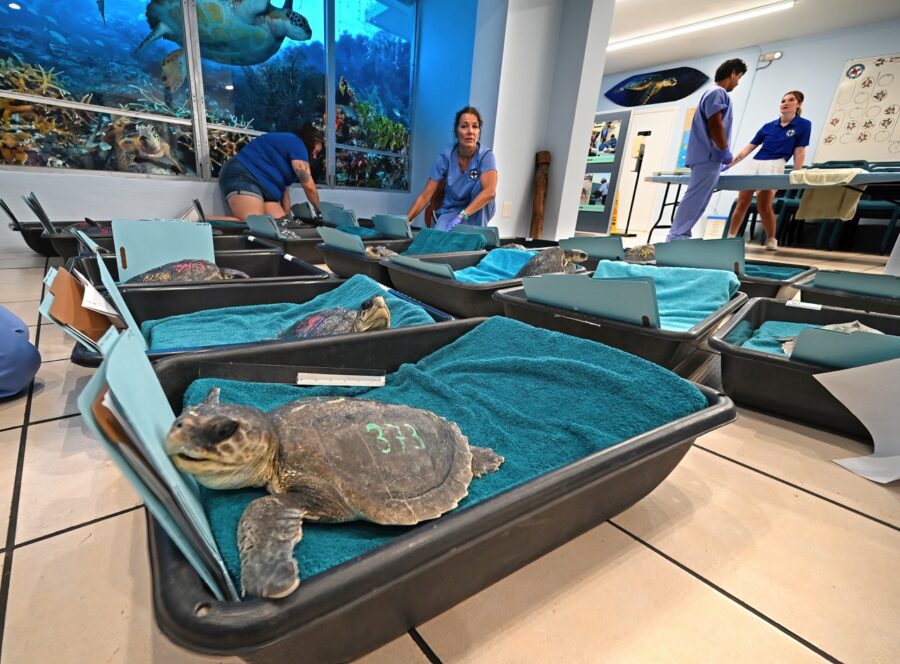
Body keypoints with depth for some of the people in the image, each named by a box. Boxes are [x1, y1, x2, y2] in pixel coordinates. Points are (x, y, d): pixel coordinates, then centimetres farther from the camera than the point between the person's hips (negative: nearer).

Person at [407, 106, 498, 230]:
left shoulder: (486, 155, -17)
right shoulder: (445, 156, -11)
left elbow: (490, 192, -34)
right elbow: (425, 196, -12)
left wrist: (461, 216, -44)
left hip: (479, 211, 0)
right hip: (450, 211, 1)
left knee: (481, 183, -30)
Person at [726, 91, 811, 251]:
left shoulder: (803, 125, 8)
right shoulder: (768, 126, 16)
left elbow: (799, 151, 3)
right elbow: (749, 147, 16)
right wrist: (731, 162, 7)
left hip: (774, 166, -4)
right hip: (754, 164, 4)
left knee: (764, 205, -16)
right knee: (742, 203, -4)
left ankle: (771, 239, 1)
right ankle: (730, 236, 3)